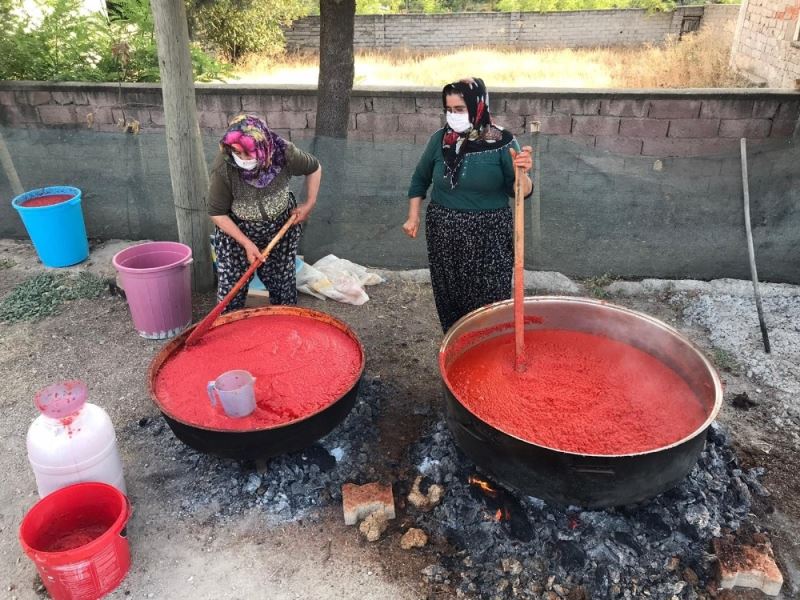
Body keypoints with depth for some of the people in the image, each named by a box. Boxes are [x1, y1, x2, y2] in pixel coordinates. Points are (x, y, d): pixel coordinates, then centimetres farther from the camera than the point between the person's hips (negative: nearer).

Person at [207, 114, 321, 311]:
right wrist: (247, 244, -21)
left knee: (283, 281, 12)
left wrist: (309, 204, -5)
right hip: (236, 232, -1)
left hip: (281, 228, 2)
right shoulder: (222, 168, -30)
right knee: (231, 287, 1)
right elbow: (217, 213, -18)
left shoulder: (284, 153, -25)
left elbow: (314, 168, -3)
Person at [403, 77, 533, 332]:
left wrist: (521, 173, -27)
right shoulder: (440, 139, 0)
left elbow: (521, 192, -7)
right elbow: (420, 179, 15)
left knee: (489, 303, -1)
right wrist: (413, 217, 9)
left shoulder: (502, 142, -9)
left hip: (488, 236, -3)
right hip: (443, 234, 3)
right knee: (448, 300, 12)